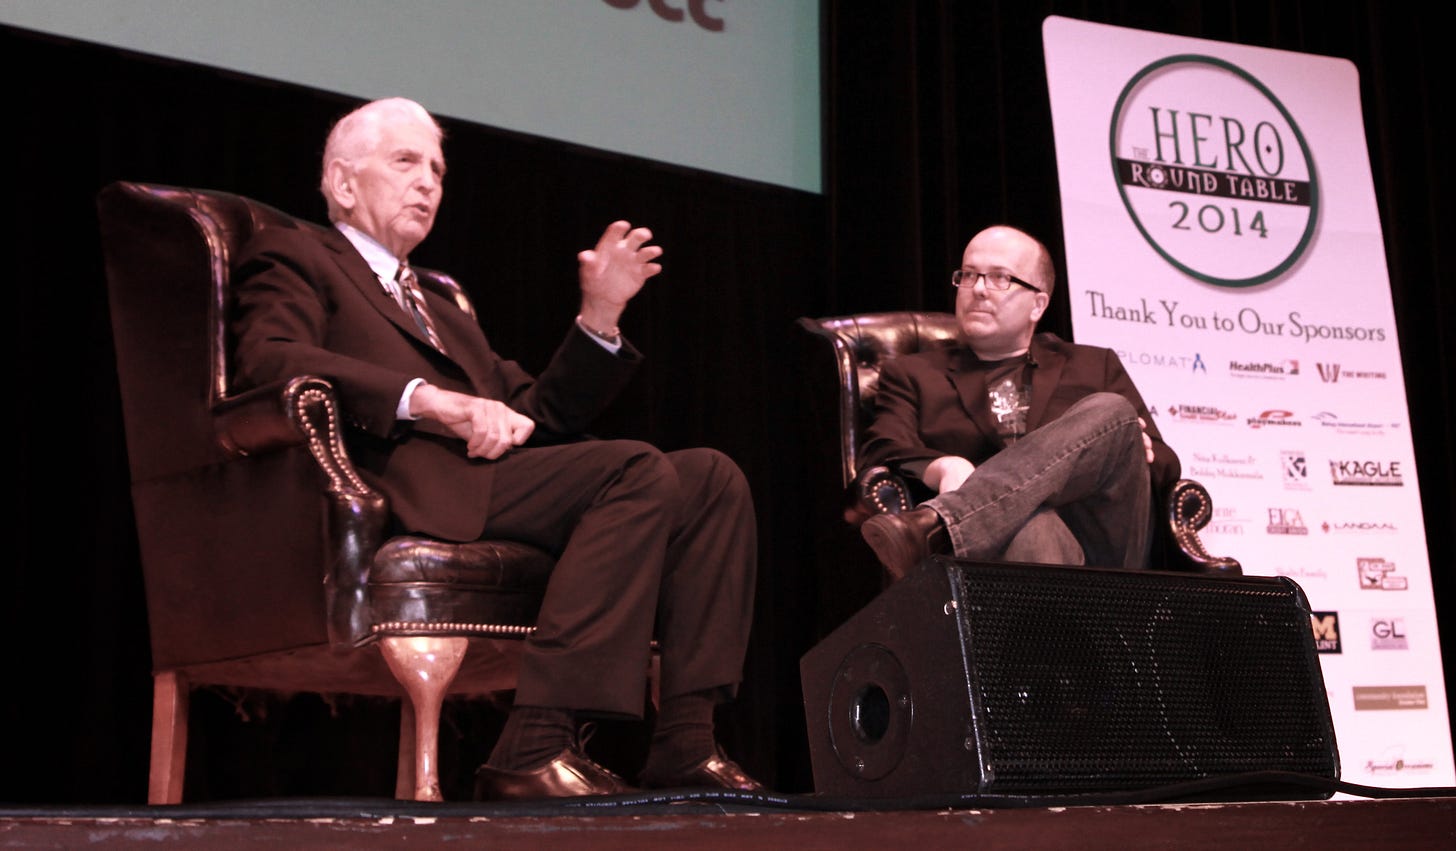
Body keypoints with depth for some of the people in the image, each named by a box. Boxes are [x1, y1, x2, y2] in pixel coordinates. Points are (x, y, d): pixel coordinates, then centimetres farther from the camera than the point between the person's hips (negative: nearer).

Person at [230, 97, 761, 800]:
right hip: (413, 483, -8)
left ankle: (684, 742, -18)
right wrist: (433, 401, -19)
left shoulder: (442, 310, 38)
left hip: (492, 470, 8)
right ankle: (535, 748, -33)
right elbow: (270, 360, -8)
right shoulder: (292, 256, 15)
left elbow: (535, 414, 28)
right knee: (639, 471, -27)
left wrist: (600, 316, 14)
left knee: (710, 477, -10)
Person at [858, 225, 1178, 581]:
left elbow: (1164, 464, 21)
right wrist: (942, 469, -18)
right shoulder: (911, 375, 26)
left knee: (1110, 411, -27)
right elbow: (884, 455, 7)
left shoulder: (1095, 367, 30)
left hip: (1103, 549, 3)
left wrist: (1122, 446, -5)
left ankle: (932, 527, -42)